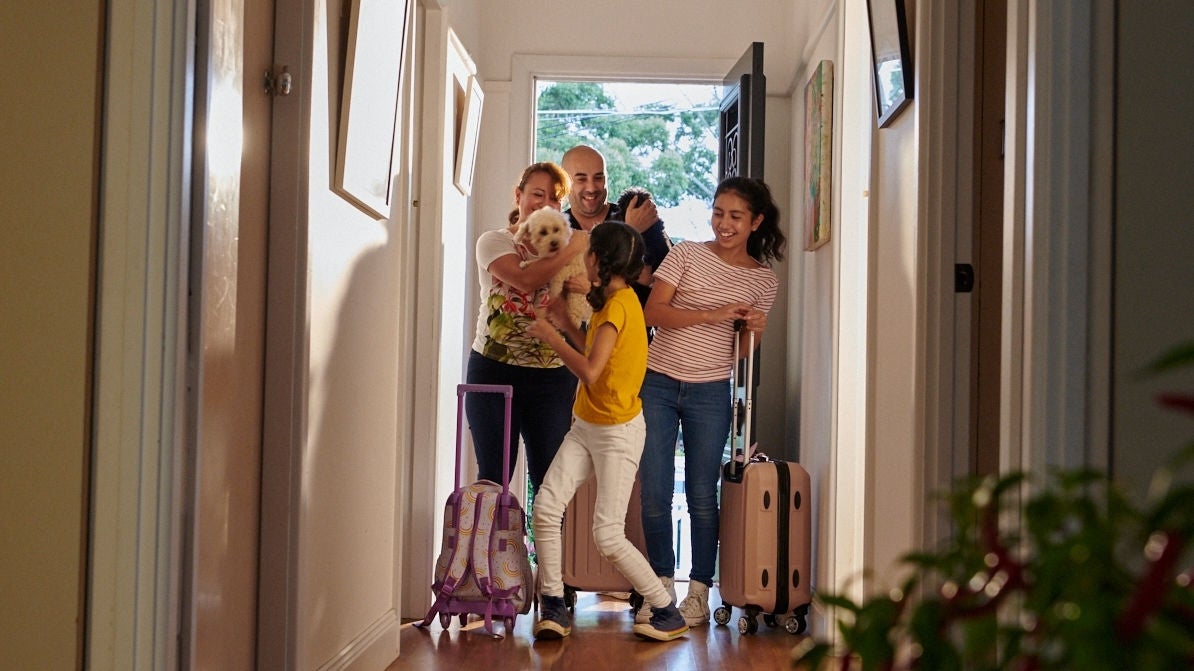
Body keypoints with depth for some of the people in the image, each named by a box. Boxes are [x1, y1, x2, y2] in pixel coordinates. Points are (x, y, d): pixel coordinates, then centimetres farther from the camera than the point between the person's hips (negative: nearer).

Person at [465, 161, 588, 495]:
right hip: (495, 372, -3)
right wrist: (572, 250, -12)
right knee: (493, 477, 4)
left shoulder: (562, 248, 11)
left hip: (552, 378, 3)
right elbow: (525, 280, -20)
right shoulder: (494, 241, 0)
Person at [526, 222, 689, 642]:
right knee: (546, 506, -7)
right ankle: (554, 607, 1)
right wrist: (567, 326, 10)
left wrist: (552, 337, -15)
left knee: (608, 536, -9)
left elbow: (590, 371, -27)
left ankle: (668, 614, 6)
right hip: (586, 425, 9)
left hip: (618, 431, -9)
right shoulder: (610, 301, 11)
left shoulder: (619, 305, -19)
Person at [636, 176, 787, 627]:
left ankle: (699, 592, 13)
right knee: (654, 493, 2)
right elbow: (653, 312, -9)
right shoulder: (686, 255, 1)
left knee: (702, 495, 3)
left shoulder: (764, 280, 5)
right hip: (657, 384, 0)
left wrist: (754, 332, -13)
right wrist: (713, 314, -18)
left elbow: (743, 350, 9)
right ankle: (662, 585, 16)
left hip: (710, 392, 0)